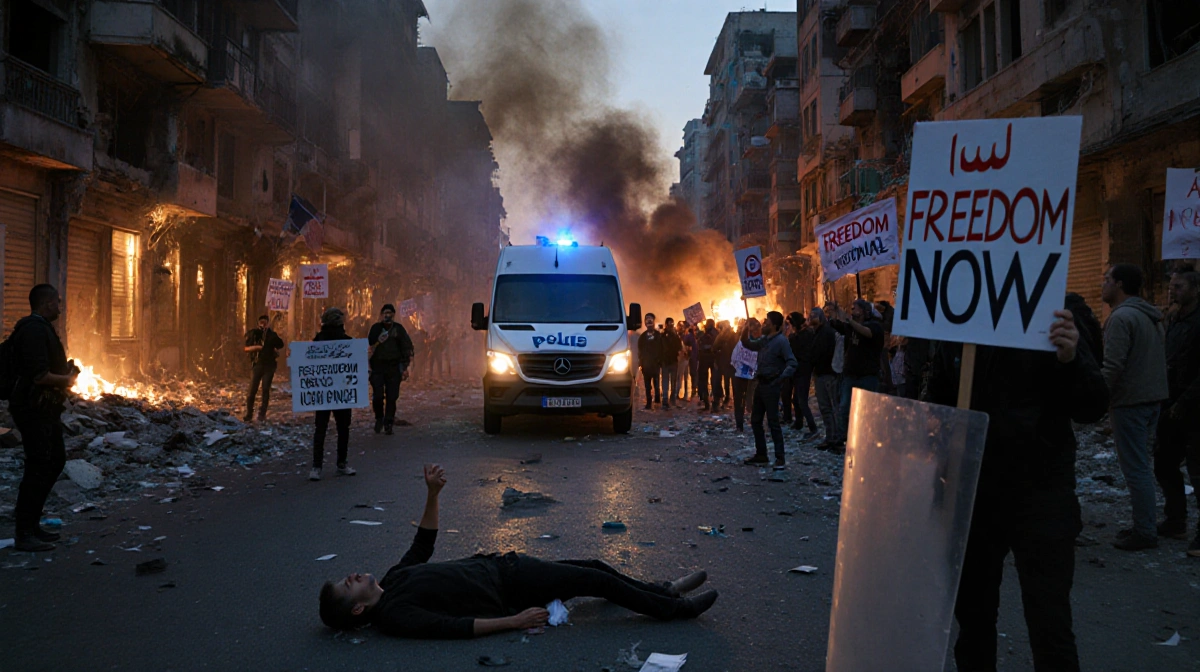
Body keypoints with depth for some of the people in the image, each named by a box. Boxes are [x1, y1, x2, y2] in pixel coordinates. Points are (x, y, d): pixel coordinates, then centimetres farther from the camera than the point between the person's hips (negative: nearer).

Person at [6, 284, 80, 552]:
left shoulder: (42, 327, 15)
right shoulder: (34, 329, -19)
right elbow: (39, 376, -26)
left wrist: (66, 371, 6)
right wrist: (67, 379, -9)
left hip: (45, 408, 11)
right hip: (34, 409, -11)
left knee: (55, 460, 18)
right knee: (38, 467, -6)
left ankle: (29, 518, 27)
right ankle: (24, 534, 2)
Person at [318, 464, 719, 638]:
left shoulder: (393, 578, 6)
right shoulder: (393, 617, -21)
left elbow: (423, 545, 17)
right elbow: (455, 627, -27)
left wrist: (432, 494, 6)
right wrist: (513, 621, -28)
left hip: (496, 565, 9)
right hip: (507, 589, -9)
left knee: (594, 568, 9)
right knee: (596, 581, -10)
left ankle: (667, 591, 25)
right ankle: (677, 609, 7)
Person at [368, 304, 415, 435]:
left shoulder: (399, 329, 4)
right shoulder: (375, 328, 4)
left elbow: (407, 347, 5)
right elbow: (369, 346, 8)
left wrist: (405, 367, 0)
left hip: (394, 368, 0)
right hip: (377, 367, 0)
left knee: (391, 397, -1)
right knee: (377, 396, -7)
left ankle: (388, 424, 10)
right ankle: (379, 418, 19)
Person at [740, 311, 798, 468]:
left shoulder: (781, 341, -15)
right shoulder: (764, 340, 11)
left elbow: (792, 363, -20)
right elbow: (747, 344, 25)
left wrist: (781, 378, -32)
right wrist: (746, 329, 9)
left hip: (771, 385, -9)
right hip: (761, 384, 9)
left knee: (773, 422, -6)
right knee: (755, 420, 12)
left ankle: (780, 458, 0)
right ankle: (761, 455, 21)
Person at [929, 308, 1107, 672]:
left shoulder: (1052, 325, -6)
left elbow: (1092, 408, -9)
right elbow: (938, 407, 11)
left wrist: (1071, 361, -29)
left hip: (1041, 496, -3)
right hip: (971, 496, 3)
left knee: (1050, 628, -3)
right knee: (972, 615, 15)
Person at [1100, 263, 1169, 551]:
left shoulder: (1121, 317, -16)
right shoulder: (1152, 317, 14)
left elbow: (1112, 366, -22)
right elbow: (1160, 360, 18)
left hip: (1130, 402, -9)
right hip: (1153, 398, 9)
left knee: (1135, 468, -4)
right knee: (1141, 465, 16)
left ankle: (1144, 532, 0)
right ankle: (1144, 525, 21)